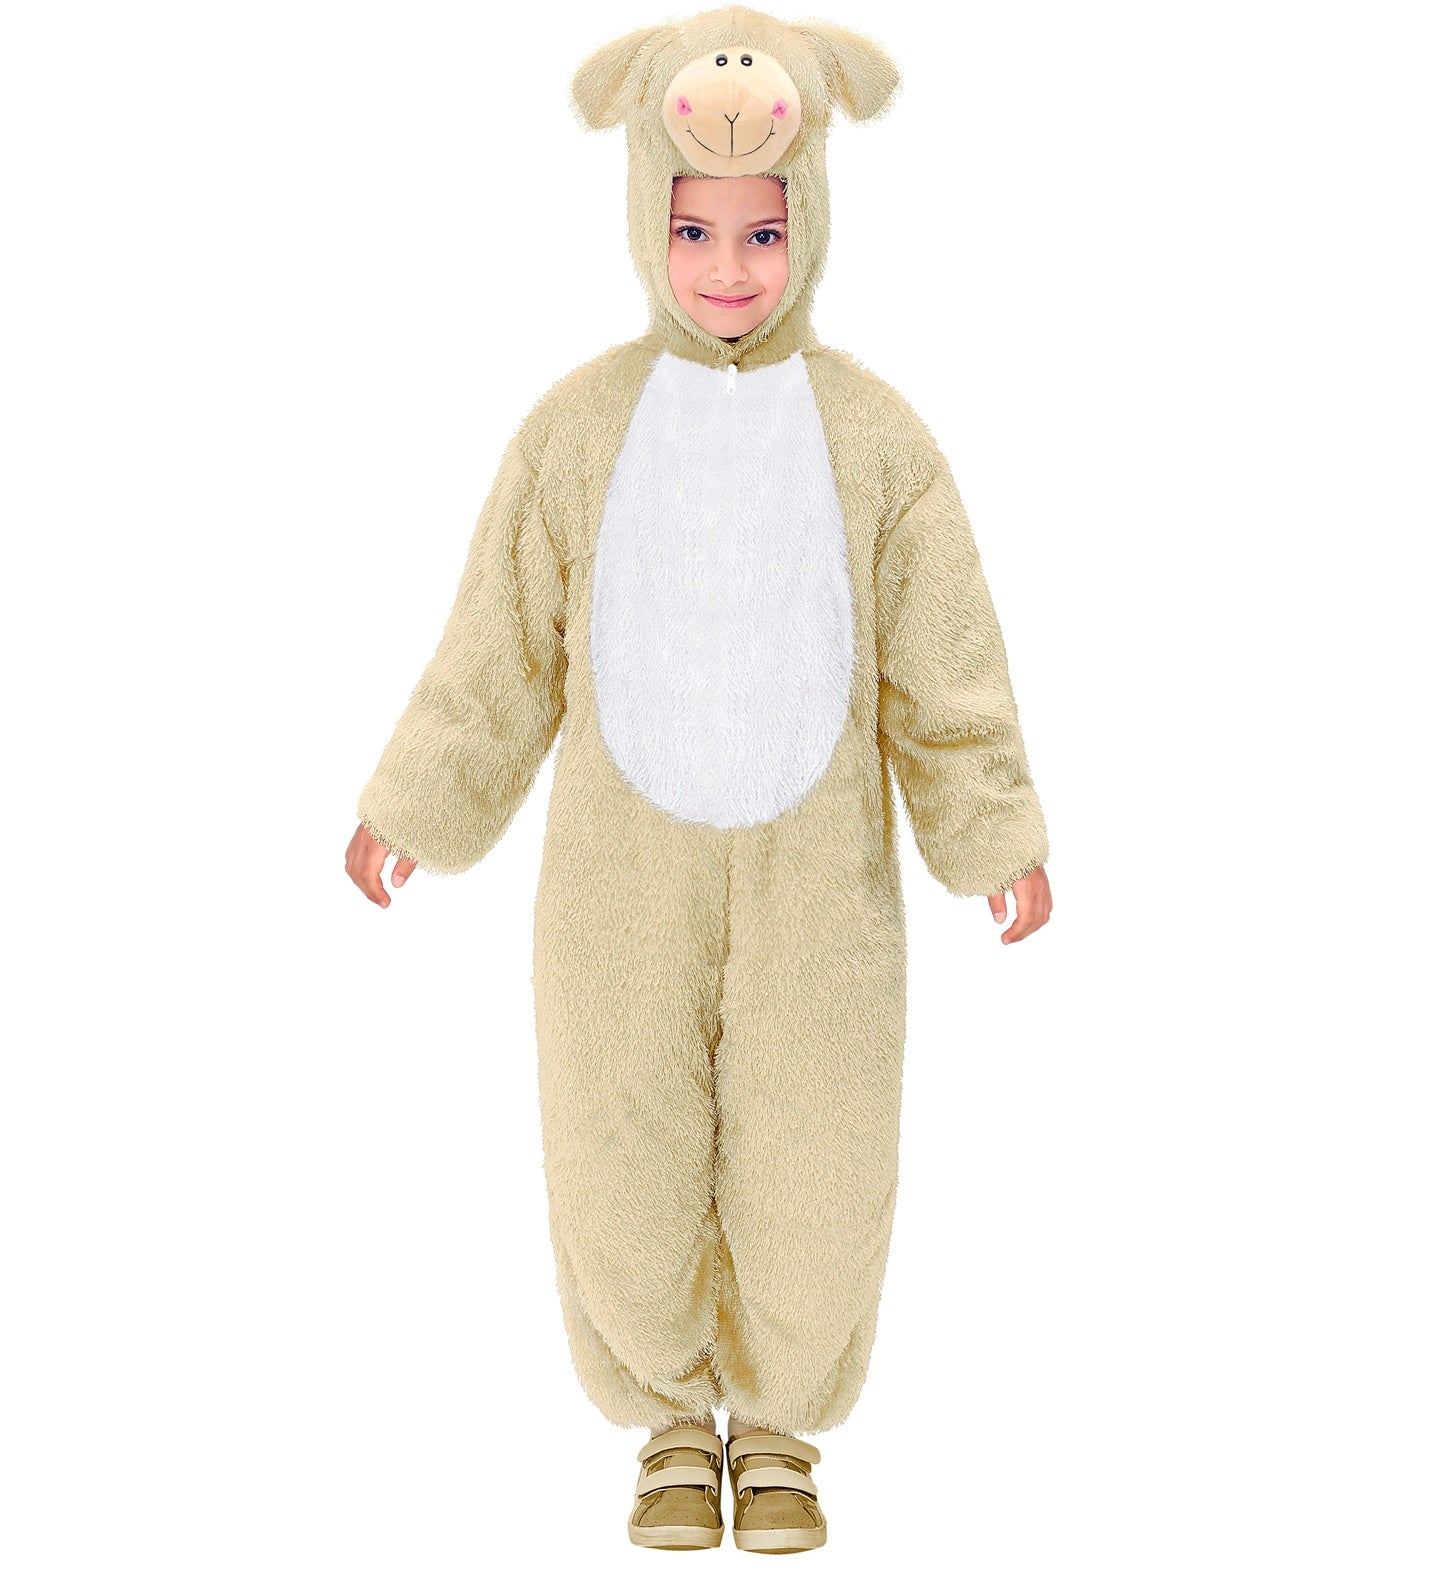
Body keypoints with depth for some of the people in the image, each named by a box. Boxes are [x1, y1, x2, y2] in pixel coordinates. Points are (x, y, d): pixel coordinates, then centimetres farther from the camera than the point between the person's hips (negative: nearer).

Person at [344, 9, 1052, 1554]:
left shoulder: (876, 436, -6)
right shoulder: (576, 428, -6)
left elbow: (943, 666, 0)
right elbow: (503, 653, 2)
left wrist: (1000, 836, -5)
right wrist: (405, 807, 3)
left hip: (818, 875, 0)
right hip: (623, 876, 0)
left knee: (812, 1187, 9)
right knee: (624, 1179, 9)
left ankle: (777, 1424, 37)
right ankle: (673, 1416, 37)